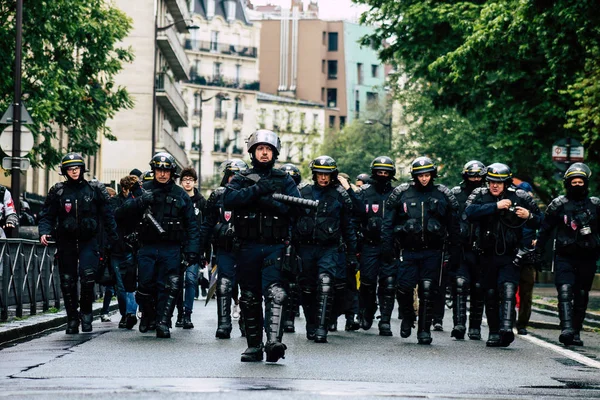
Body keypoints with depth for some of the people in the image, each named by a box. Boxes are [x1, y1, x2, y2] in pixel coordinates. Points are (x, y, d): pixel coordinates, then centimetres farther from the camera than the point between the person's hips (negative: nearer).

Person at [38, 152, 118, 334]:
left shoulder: (95, 189, 4)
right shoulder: (57, 191, 7)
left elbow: (107, 215, 5)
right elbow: (47, 215, 6)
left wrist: (113, 237, 0)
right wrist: (44, 232, -12)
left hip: (88, 241, -2)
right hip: (66, 242, 2)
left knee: (88, 275, -20)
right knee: (67, 281, 3)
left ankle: (86, 313, -1)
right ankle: (72, 320, 13)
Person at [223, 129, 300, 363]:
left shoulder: (284, 180, 10)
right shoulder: (241, 179, 11)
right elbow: (229, 199, -10)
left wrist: (264, 200, -16)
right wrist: (258, 189, -17)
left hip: (275, 247, -2)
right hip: (248, 247, 2)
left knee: (275, 293, -19)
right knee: (249, 299, 8)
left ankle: (274, 342, -31)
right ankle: (254, 346, 17)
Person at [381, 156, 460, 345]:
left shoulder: (443, 195, 4)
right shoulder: (401, 193, 2)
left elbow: (453, 226, 9)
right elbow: (388, 222, 5)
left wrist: (454, 251, 6)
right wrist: (387, 248, -1)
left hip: (432, 253, 0)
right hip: (408, 251, 0)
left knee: (427, 292, -2)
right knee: (404, 288, -9)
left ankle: (424, 331, 7)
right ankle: (408, 317, 20)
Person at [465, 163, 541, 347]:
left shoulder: (520, 197, 1)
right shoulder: (480, 195, 2)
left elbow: (539, 222, 9)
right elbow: (470, 212, -21)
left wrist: (529, 216, -13)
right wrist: (496, 206, -25)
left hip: (510, 256, -2)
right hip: (488, 255, 2)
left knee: (508, 288, -22)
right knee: (490, 295, 9)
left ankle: (506, 327, -33)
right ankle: (494, 333, 18)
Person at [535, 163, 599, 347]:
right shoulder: (558, 205, 3)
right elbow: (545, 230, 8)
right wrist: (537, 253, 5)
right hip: (564, 257, -2)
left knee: (581, 297, 6)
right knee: (565, 291, -18)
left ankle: (576, 332, 13)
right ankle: (567, 328, -29)